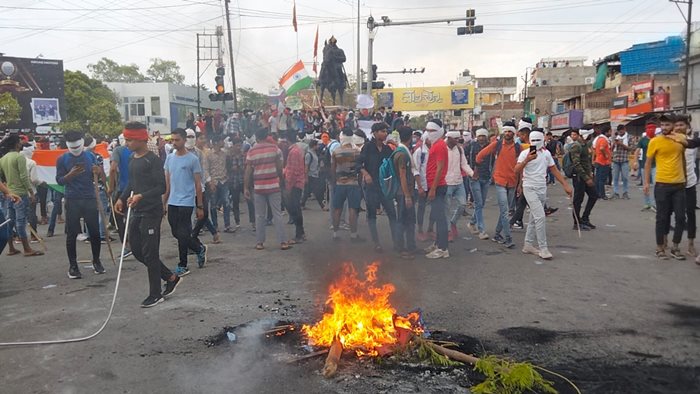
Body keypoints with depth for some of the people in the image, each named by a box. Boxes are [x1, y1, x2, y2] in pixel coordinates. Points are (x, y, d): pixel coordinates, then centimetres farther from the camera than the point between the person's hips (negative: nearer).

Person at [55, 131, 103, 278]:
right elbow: (59, 181, -3)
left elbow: (101, 174, 6)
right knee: (71, 234, 2)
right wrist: (71, 174, -22)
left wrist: (99, 171, -18)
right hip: (72, 201, -1)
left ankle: (96, 261, 21)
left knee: (95, 232, 5)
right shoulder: (62, 159, -1)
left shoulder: (90, 156, 5)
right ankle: (73, 266, 11)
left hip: (90, 199, 2)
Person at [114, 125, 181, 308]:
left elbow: (161, 187, -17)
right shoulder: (132, 159, 12)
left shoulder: (153, 160, -13)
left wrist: (141, 196, -29)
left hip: (151, 212, -9)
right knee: (137, 251, 12)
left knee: (150, 253, -3)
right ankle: (171, 278, 24)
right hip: (136, 212, 9)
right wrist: (122, 198, 8)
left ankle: (155, 294, 10)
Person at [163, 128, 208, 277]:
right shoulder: (169, 158, 9)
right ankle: (200, 249, 30)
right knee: (176, 233, 10)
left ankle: (183, 266, 10)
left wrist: (200, 207, -6)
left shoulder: (193, 159, -8)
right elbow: (167, 183, 15)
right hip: (172, 203, 6)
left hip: (186, 202, -6)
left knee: (182, 234, -4)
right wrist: (164, 202, 13)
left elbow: (198, 184, -5)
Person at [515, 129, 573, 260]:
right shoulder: (525, 153, -8)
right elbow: (516, 170, -18)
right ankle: (543, 248, -8)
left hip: (542, 189, 6)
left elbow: (554, 170, 12)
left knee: (534, 218, 11)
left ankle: (528, 245, 21)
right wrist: (526, 160, -31)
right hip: (530, 189, -6)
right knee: (540, 217, -14)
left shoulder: (546, 153, 8)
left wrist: (565, 185, 8)